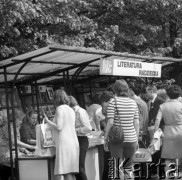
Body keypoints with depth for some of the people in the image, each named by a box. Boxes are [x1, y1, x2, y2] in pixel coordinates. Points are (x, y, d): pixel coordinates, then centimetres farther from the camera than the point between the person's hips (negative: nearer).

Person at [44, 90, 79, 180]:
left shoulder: (60, 109, -6)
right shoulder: (71, 110, 17)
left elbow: (59, 127, -14)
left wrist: (47, 121, -1)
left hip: (64, 143, -8)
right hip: (74, 143, 8)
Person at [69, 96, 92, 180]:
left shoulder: (80, 112, -11)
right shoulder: (74, 112, 14)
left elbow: (88, 128, -17)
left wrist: (75, 130, -14)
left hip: (82, 140, -8)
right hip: (76, 141, 9)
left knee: (80, 167, -9)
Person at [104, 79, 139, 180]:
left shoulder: (113, 101, -6)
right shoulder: (133, 102, 6)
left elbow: (110, 122, -11)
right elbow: (136, 124, 5)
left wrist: (105, 139, -3)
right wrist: (136, 139, 14)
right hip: (131, 139, 4)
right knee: (129, 168, 15)